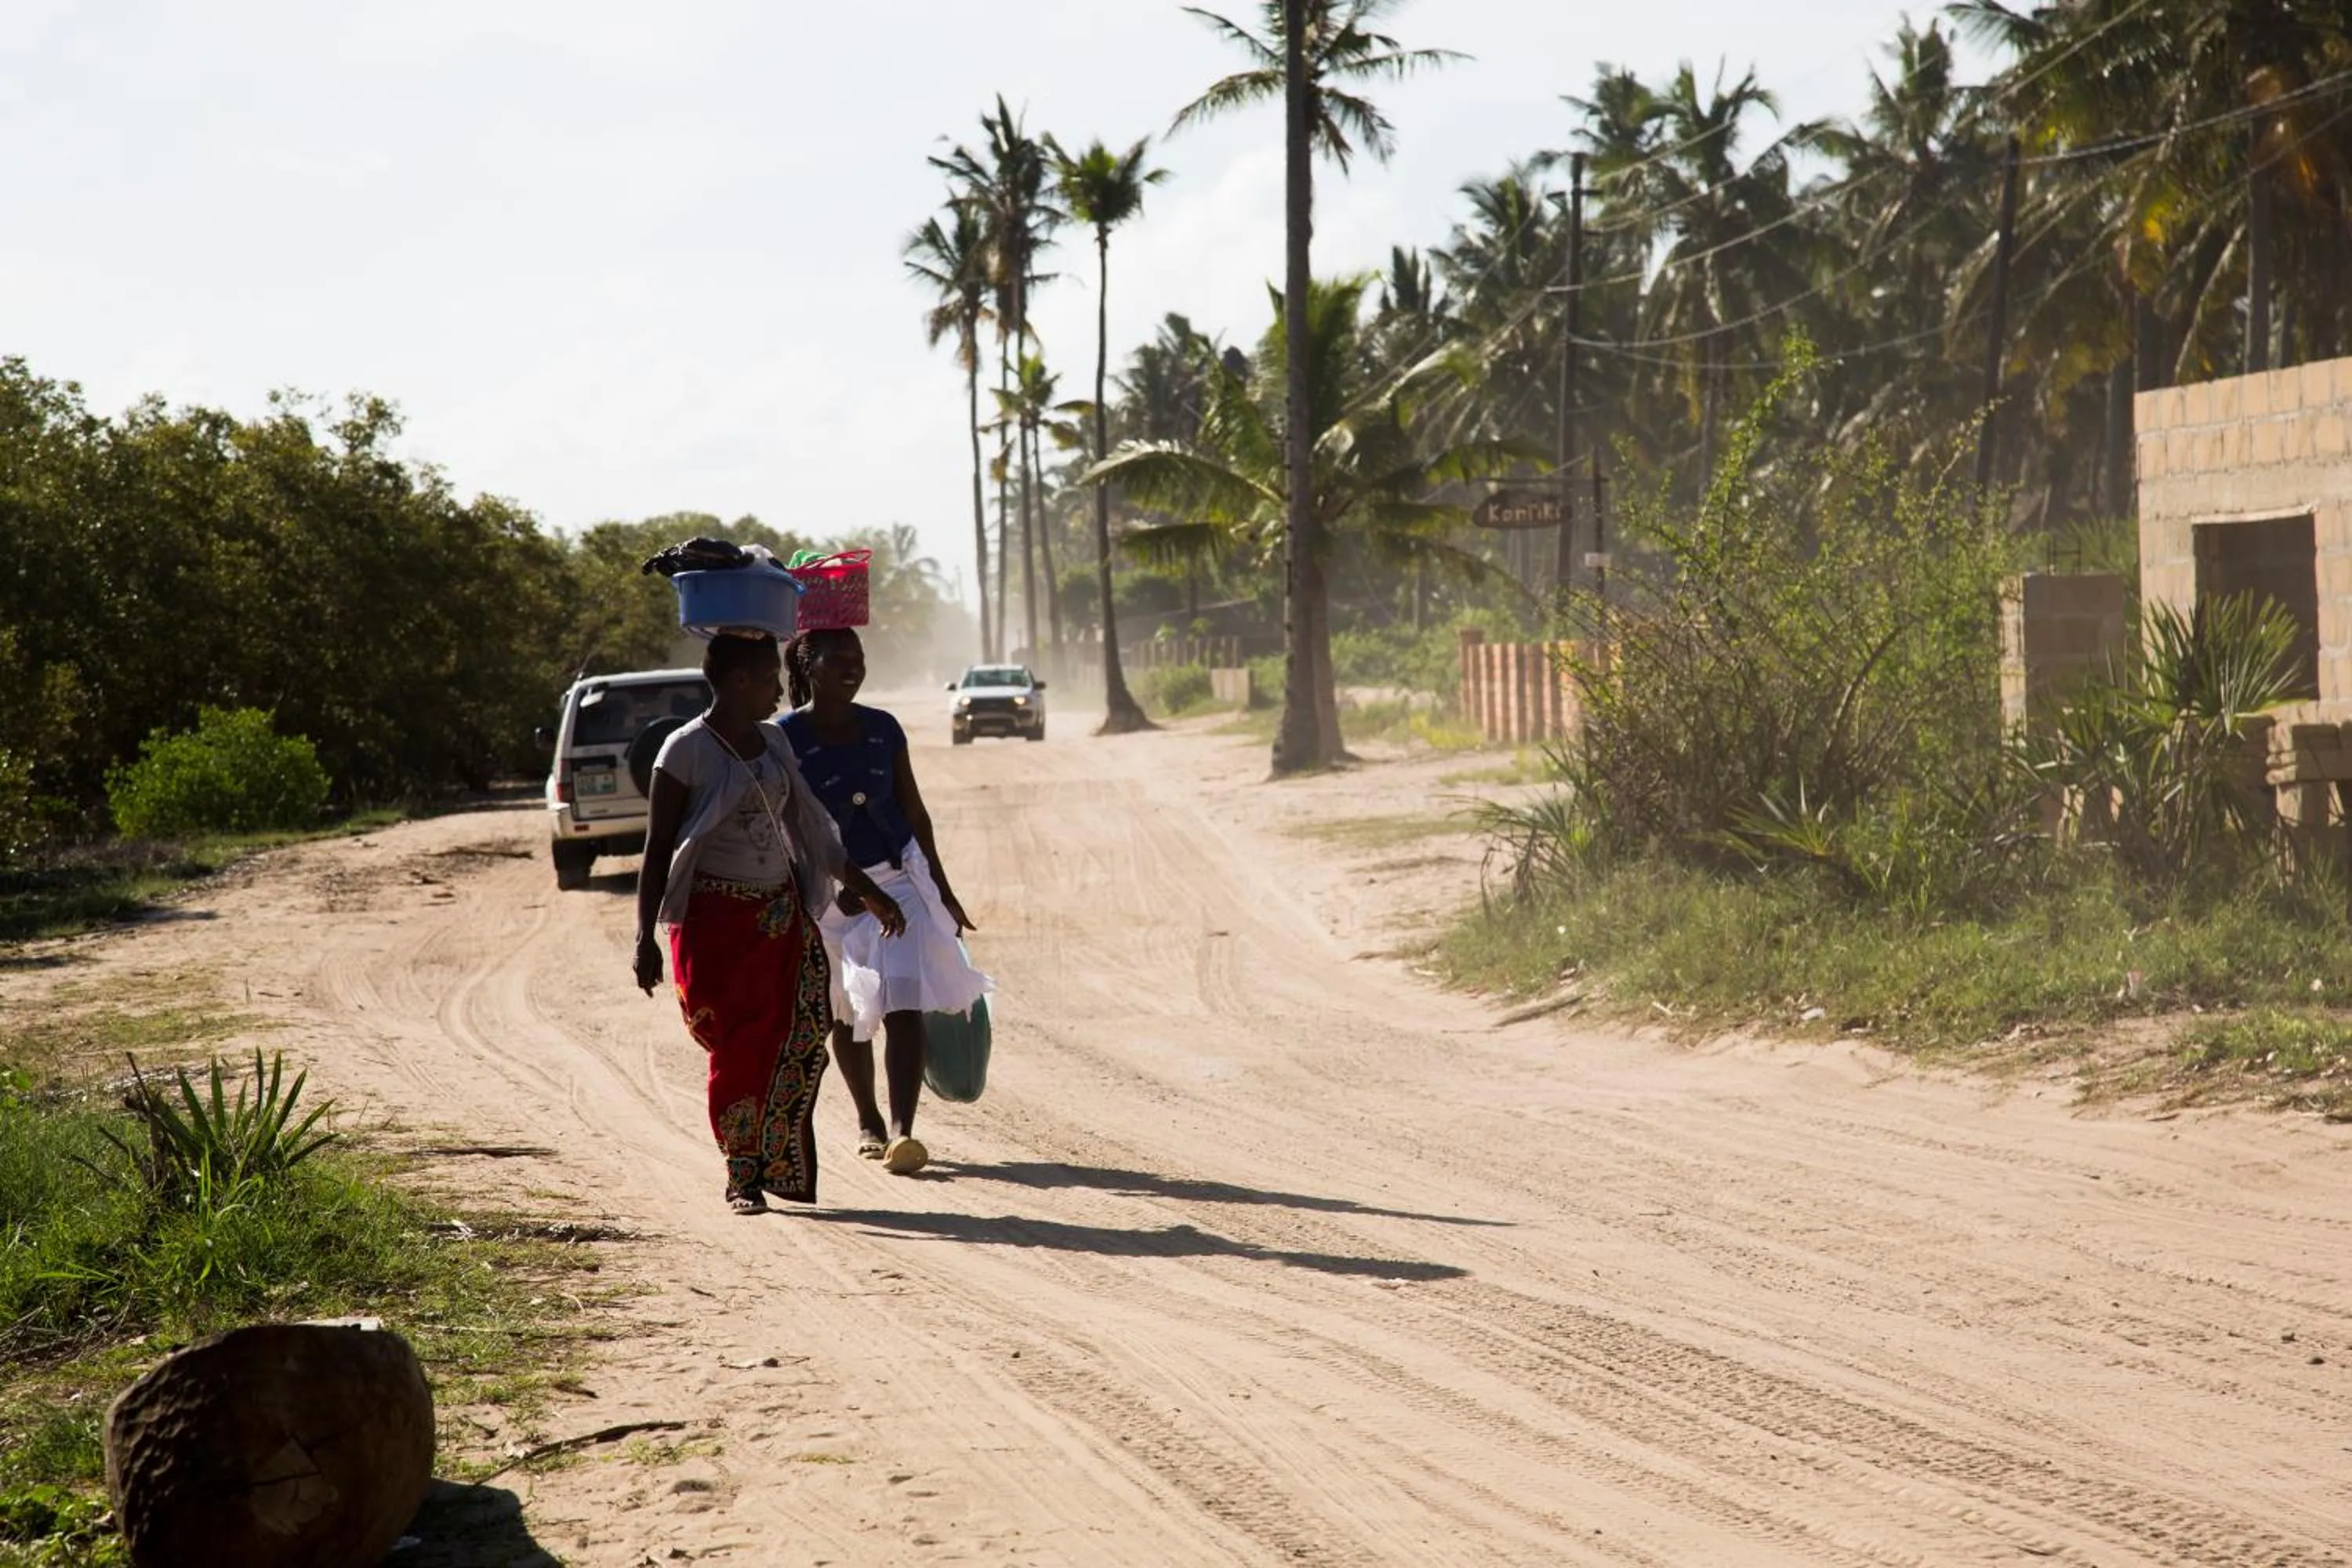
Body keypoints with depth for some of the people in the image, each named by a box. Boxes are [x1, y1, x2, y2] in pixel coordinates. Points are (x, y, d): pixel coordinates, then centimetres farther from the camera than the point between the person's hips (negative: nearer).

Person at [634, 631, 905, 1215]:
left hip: (783, 913, 6)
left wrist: (866, 890, 23)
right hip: (714, 919, -6)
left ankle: (780, 1167, 5)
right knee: (738, 1050, -5)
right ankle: (742, 1176, 8)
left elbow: (808, 826, 21)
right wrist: (645, 937, -12)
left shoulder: (773, 742, 12)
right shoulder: (687, 751, -8)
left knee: (802, 1038, -6)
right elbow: (657, 848, -7)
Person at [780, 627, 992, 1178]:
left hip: (896, 882, 2)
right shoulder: (785, 739, -9)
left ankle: (902, 1130, -18)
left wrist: (942, 890, 14)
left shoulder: (883, 729, 2)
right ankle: (868, 1122, 33)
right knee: (846, 1015, 14)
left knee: (904, 1007, -14)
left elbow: (914, 811, 11)